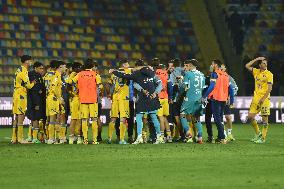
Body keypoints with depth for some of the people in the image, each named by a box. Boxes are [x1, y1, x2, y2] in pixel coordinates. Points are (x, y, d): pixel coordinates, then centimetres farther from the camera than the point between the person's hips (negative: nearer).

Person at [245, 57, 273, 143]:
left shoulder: (269, 74, -7)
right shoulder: (256, 72, 10)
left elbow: (269, 88, -11)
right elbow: (247, 66, 4)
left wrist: (263, 99, -18)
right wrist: (256, 59, 0)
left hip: (264, 99, -6)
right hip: (256, 98, 6)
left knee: (264, 118, -2)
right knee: (250, 116, 3)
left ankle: (263, 138, 4)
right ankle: (258, 133, 21)